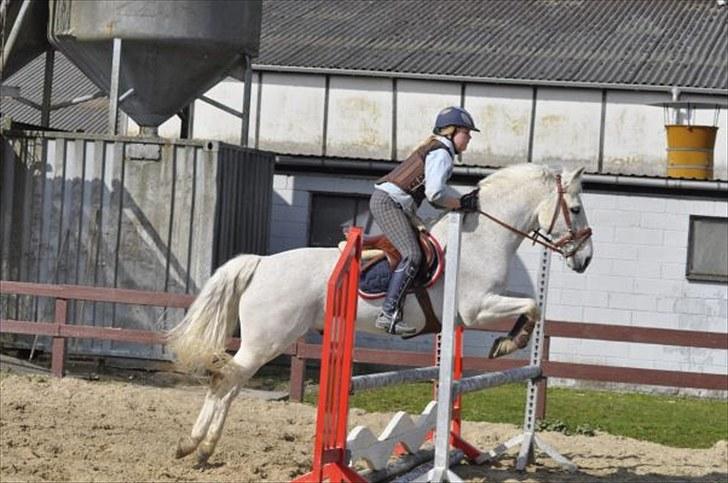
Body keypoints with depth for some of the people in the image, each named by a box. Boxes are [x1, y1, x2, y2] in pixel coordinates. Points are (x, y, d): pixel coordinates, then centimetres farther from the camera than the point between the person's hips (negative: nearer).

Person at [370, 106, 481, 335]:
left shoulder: (434, 149, 22)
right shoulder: (442, 153, -11)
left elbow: (436, 192, 15)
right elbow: (435, 193, -23)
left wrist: (465, 199, 5)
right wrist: (461, 204, -9)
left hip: (388, 201, 11)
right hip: (389, 202, -11)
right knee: (412, 255, -21)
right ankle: (388, 314, -28)